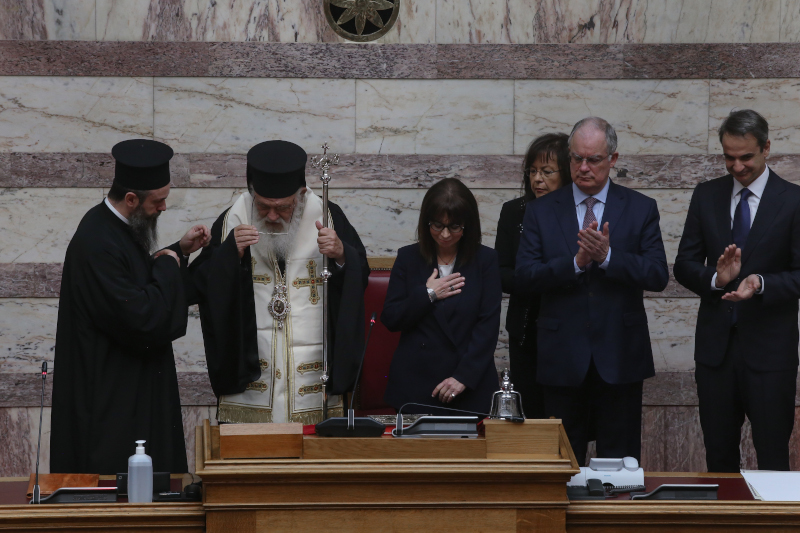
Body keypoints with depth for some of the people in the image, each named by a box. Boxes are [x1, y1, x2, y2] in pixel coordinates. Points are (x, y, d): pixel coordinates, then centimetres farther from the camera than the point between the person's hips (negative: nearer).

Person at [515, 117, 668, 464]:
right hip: (563, 358, 1)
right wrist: (576, 262, -18)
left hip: (620, 357, 0)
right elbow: (525, 277, -4)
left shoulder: (640, 209, 4)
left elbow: (658, 276, -6)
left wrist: (607, 256, -19)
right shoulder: (541, 211, 5)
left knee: (621, 460, 4)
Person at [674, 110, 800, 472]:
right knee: (719, 456, 11)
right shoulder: (706, 196, 8)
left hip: (769, 349, -4)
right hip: (715, 345, 4)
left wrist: (761, 283, -23)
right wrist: (716, 278, -15)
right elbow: (684, 266, 5)